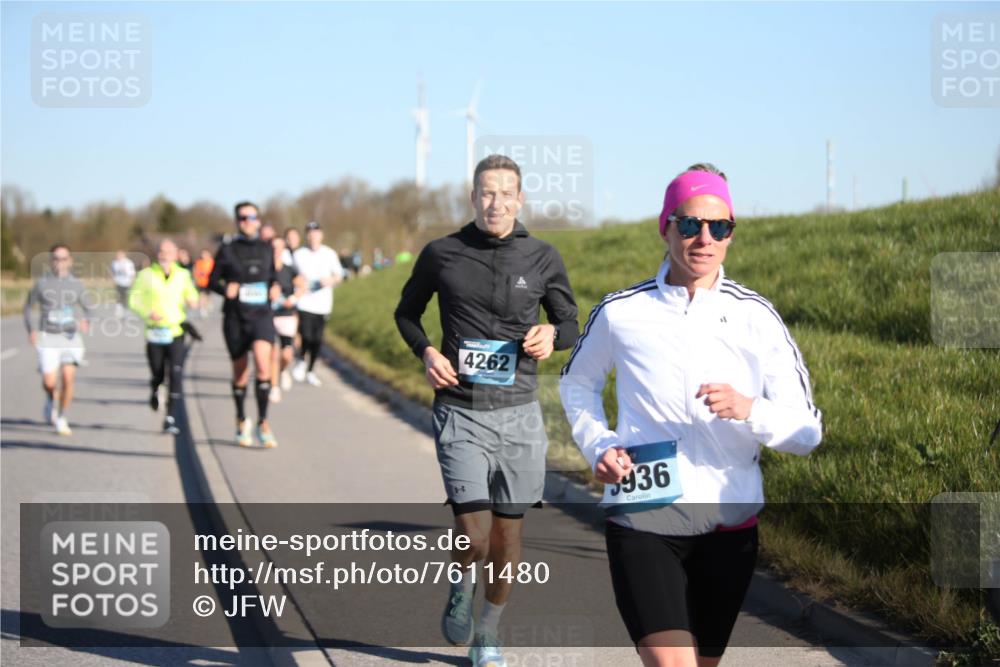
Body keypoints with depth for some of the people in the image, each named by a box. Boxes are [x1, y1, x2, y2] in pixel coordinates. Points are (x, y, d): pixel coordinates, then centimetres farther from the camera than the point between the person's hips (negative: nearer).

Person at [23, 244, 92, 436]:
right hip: (48, 338, -1)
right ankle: (51, 399, 24)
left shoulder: (76, 284, 4)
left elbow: (87, 308, 11)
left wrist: (86, 321, -12)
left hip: (71, 337, 1)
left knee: (69, 378, -12)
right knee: (49, 382, -13)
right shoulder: (41, 283, 0)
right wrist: (30, 330, -4)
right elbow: (28, 307, 10)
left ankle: (61, 418, 8)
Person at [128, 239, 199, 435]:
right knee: (158, 374, 7)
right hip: (155, 332, 0)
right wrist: (148, 313, -18)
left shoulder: (183, 275, 7)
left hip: (176, 332, 0)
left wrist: (192, 301, -4)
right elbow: (133, 299, 1)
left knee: (176, 375, -14)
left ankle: (171, 418, -12)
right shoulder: (146, 275, 0)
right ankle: (154, 390, 45)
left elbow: (191, 294, 20)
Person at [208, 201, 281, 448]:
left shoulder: (266, 249, 7)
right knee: (241, 373, 9)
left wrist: (275, 288, -2)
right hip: (235, 316, 0)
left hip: (262, 315, 0)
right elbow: (212, 281, 5)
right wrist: (226, 289, -15)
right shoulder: (227, 250, 1)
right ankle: (241, 421, 31)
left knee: (263, 364, -22)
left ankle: (263, 423, -14)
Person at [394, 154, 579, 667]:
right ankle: (463, 586, 22)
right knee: (474, 537, -14)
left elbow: (571, 325, 11)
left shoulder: (542, 258, 0)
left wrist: (551, 334, -13)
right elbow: (407, 312, 15)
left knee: (508, 536, 8)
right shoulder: (441, 255, -2)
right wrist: (426, 352, -5)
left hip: (518, 413, 2)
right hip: (460, 413, -2)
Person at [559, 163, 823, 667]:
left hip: (730, 526, 2)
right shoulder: (620, 312, -2)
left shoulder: (757, 317, -2)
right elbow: (577, 382, 19)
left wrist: (750, 410, -22)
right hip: (642, 522, -2)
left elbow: (807, 432, -2)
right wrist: (598, 446, 1)